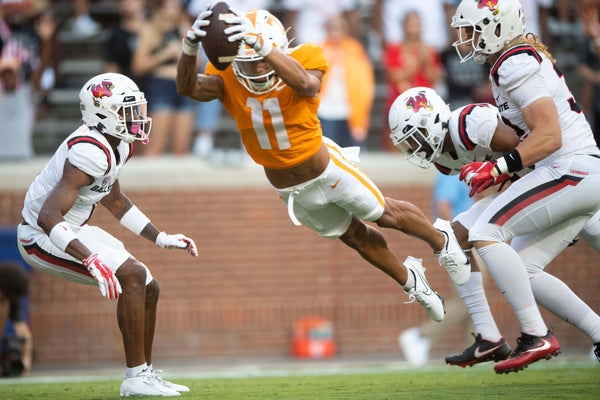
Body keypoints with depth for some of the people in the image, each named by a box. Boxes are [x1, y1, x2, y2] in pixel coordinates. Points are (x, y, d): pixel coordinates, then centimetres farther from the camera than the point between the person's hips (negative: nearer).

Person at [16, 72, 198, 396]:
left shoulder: (119, 146, 2)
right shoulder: (91, 152, -30)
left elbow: (114, 201, 22)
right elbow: (48, 217, -36)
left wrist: (161, 239, 20)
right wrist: (92, 261, -45)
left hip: (74, 230, 10)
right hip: (42, 237, -10)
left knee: (148, 290, 9)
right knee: (132, 276, -21)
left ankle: (146, 374, 21)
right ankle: (136, 378, -15)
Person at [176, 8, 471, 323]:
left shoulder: (302, 62, -30)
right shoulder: (228, 79, -24)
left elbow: (305, 82, -54)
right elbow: (188, 87, -42)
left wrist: (264, 48, -70)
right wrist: (190, 47, -63)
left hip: (327, 170, -4)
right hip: (290, 190, 4)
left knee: (385, 215, 18)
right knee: (355, 237, 24)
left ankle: (440, 239, 51)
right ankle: (410, 281, 50)